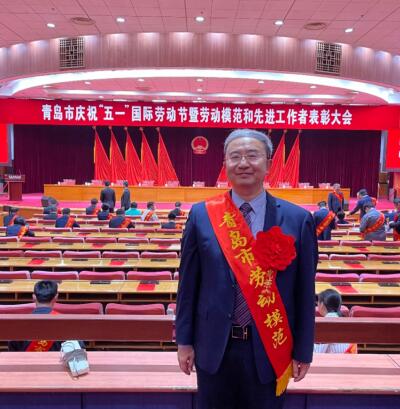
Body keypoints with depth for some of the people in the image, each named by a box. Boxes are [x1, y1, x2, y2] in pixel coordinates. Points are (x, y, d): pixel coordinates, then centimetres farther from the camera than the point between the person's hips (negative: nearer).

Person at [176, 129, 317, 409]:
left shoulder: (298, 220, -8)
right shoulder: (201, 215, -5)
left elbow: (305, 292, -2)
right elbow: (188, 283, 0)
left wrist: (303, 351, 2)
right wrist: (184, 341, 2)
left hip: (269, 347, 0)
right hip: (214, 346, 1)